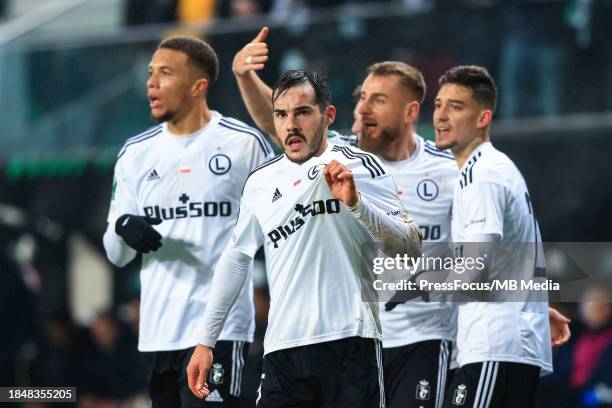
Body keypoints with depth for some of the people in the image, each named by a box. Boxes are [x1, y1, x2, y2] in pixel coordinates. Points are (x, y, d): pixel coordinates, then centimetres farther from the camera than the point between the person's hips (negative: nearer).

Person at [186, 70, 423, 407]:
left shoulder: (362, 168, 1)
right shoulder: (260, 183, 13)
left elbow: (410, 249, -4)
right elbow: (236, 258, 23)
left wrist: (355, 202, -17)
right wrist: (205, 341, 21)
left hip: (350, 344, -3)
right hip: (283, 350, 3)